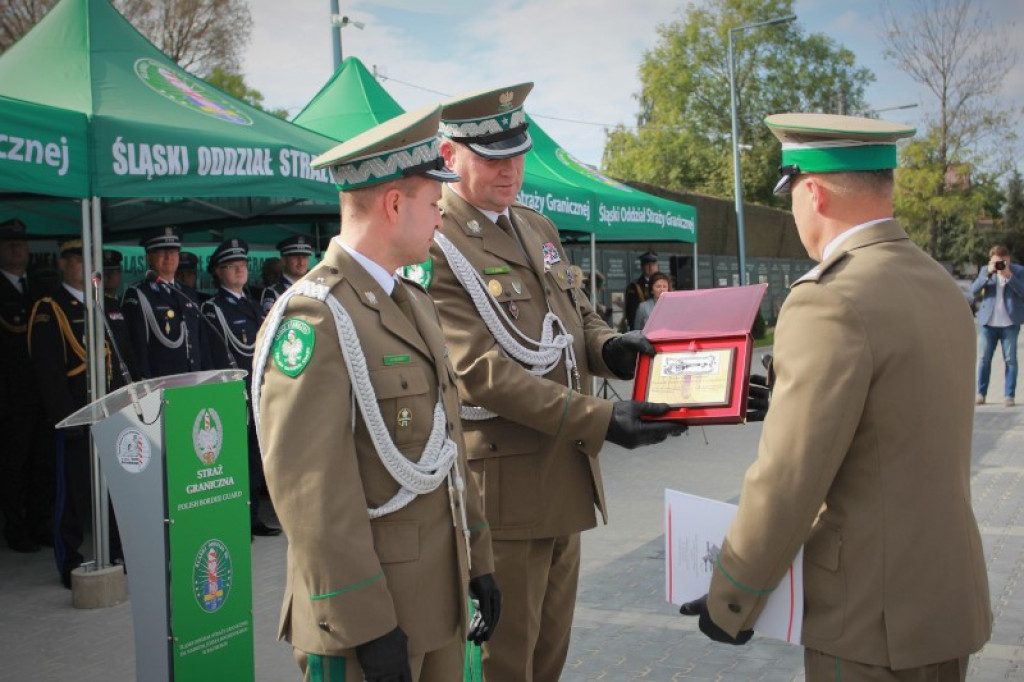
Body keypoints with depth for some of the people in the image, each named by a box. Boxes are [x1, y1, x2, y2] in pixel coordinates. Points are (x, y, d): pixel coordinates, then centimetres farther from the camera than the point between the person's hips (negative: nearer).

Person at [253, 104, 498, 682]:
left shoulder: (415, 303, 12)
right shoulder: (314, 318, -17)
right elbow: (309, 488, -22)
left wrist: (478, 561, 14)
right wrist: (367, 624, -20)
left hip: (439, 597, 8)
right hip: (365, 608, -8)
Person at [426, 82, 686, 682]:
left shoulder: (538, 228, 12)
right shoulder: (434, 245, -15)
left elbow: (579, 315, 19)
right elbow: (483, 372, -22)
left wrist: (610, 347, -6)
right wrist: (601, 421, -26)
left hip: (567, 475, 8)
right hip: (505, 481, -8)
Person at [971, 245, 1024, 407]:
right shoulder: (985, 270, 9)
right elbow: (974, 291, -2)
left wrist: (1009, 276, -18)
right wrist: (988, 274, -13)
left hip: (1010, 321, -2)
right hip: (988, 321, 2)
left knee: (1010, 360, -1)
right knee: (984, 359, 4)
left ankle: (1009, 395, 2)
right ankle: (981, 394, 10)